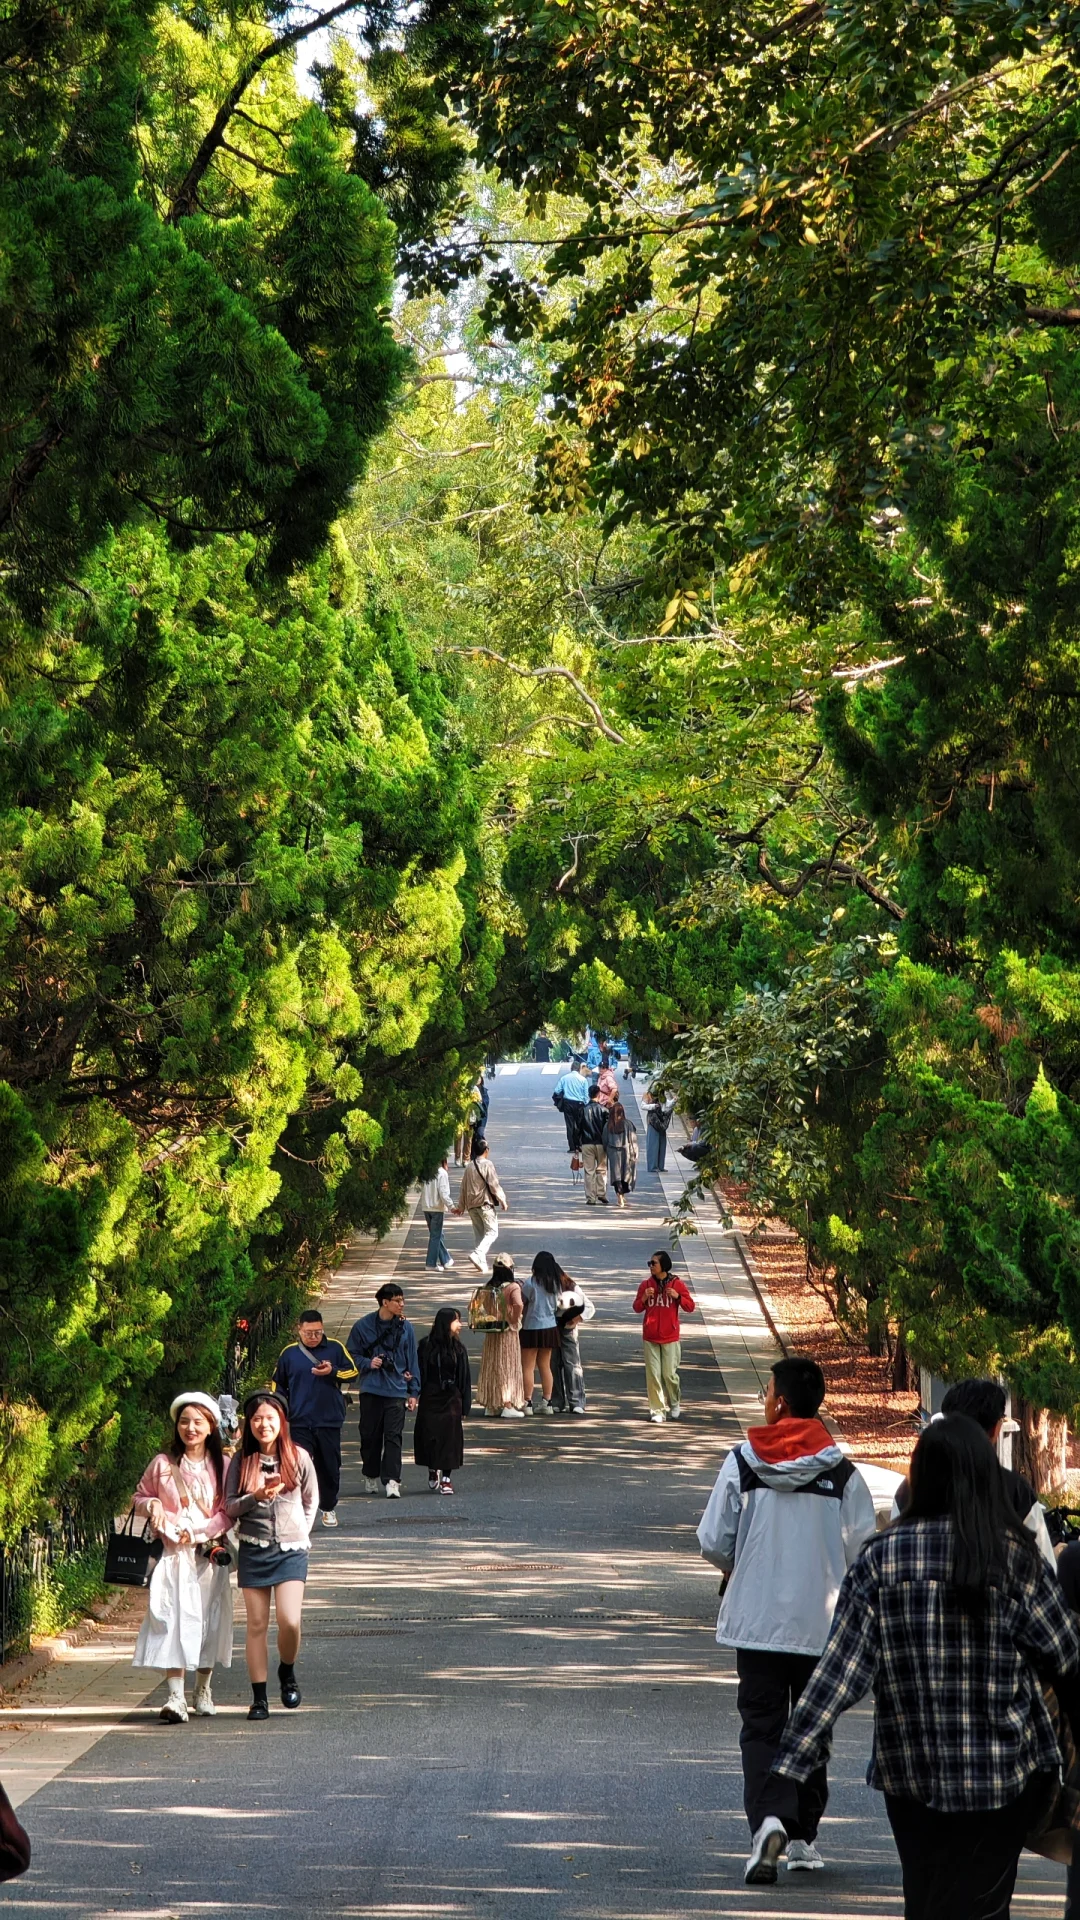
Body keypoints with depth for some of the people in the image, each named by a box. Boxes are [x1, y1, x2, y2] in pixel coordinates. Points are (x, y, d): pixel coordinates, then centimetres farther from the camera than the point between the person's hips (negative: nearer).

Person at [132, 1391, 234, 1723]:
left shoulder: (221, 1466, 3)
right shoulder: (162, 1464, 3)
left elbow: (228, 1512, 2)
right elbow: (140, 1496, 13)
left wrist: (198, 1533, -10)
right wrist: (151, 1506, -9)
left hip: (209, 1554, 1)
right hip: (172, 1554, -1)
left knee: (209, 1620, 5)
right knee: (174, 1618, -12)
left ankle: (203, 1690, 23)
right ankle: (175, 1697, -17)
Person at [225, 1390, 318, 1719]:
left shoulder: (298, 1458, 1)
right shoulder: (240, 1461, 1)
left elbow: (311, 1501, 13)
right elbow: (229, 1507, -1)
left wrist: (299, 1533, 7)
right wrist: (256, 1497, -17)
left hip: (291, 1551, -1)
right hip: (253, 1551, 1)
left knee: (289, 1621, -14)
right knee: (257, 1625, 1)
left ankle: (287, 1673, 14)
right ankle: (258, 1698, 7)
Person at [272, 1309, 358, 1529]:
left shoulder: (334, 1348, 4)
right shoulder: (289, 1353, 5)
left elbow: (353, 1372, 5)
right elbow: (277, 1385, 15)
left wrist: (332, 1372, -12)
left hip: (330, 1421, 1)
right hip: (300, 1422, -1)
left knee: (330, 1467, 9)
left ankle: (329, 1508, 25)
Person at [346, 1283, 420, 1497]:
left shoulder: (405, 1327, 4)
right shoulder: (364, 1326, -1)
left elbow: (412, 1360, 9)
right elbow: (352, 1355, 7)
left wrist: (413, 1391, 7)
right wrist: (368, 1363, -12)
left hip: (396, 1390, 0)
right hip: (371, 1390, 0)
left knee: (393, 1437, -8)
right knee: (370, 1435, 8)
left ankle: (391, 1480, -10)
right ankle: (370, 1476, 26)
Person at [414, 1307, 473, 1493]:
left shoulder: (457, 1349, 3)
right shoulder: (426, 1346, -4)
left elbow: (465, 1379, 4)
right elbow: (419, 1373, -4)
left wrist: (465, 1406, 1)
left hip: (451, 1400, 1)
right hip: (430, 1399, -1)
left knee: (450, 1435, -3)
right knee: (430, 1435, 4)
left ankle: (447, 1478, 6)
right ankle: (433, 1472, 29)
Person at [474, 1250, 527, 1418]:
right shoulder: (512, 1287, -13)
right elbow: (519, 1305, -29)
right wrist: (515, 1321, -15)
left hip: (491, 1333, 5)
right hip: (508, 1333, -5)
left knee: (491, 1367, 13)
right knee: (507, 1368, 1)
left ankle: (490, 1405, 18)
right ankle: (507, 1405, -2)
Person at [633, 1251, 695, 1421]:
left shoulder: (677, 1284, -1)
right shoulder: (646, 1285, 5)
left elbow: (691, 1307, 0)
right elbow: (637, 1308, 10)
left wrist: (677, 1296, -17)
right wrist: (644, 1298, -11)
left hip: (670, 1338, -2)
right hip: (650, 1338, 2)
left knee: (669, 1374, 0)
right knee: (653, 1375, -2)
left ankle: (675, 1404, 24)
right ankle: (657, 1411, 1)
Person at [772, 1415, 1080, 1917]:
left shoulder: (880, 1559, -5)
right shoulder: (1016, 1559, -7)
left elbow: (837, 1669, -10)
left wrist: (787, 1776, -11)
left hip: (910, 1775, 2)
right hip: (1005, 1776, -2)